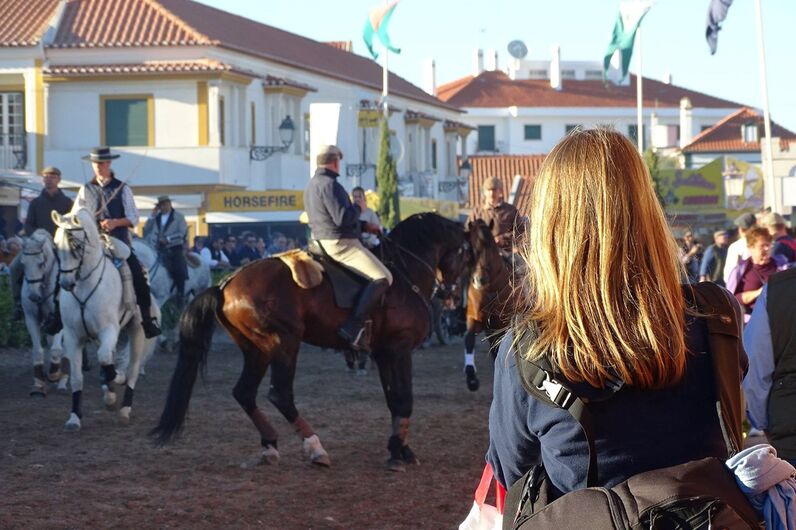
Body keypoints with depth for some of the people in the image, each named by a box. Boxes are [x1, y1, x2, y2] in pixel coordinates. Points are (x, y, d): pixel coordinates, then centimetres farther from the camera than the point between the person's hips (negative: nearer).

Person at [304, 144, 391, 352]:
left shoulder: (312, 185, 18)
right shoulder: (330, 184, -16)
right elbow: (343, 218, -24)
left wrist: (365, 225, 19)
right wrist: (358, 208, -4)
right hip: (340, 244, -11)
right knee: (382, 277, -19)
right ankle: (353, 327, -28)